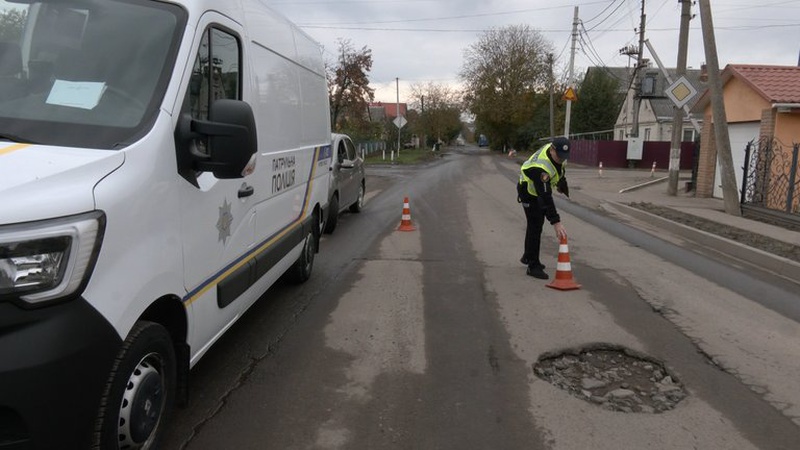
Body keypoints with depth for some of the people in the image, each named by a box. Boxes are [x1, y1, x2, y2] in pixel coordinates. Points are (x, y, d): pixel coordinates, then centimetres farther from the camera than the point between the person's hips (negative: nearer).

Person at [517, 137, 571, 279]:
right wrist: (556, 222, -45)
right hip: (529, 192, -9)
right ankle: (533, 266, -1)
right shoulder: (541, 167, -42)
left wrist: (562, 183, 18)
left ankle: (528, 257, 36)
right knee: (535, 227, -11)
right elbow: (546, 198, -44)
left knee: (537, 224, 19)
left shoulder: (556, 151, -18)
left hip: (541, 188, 9)